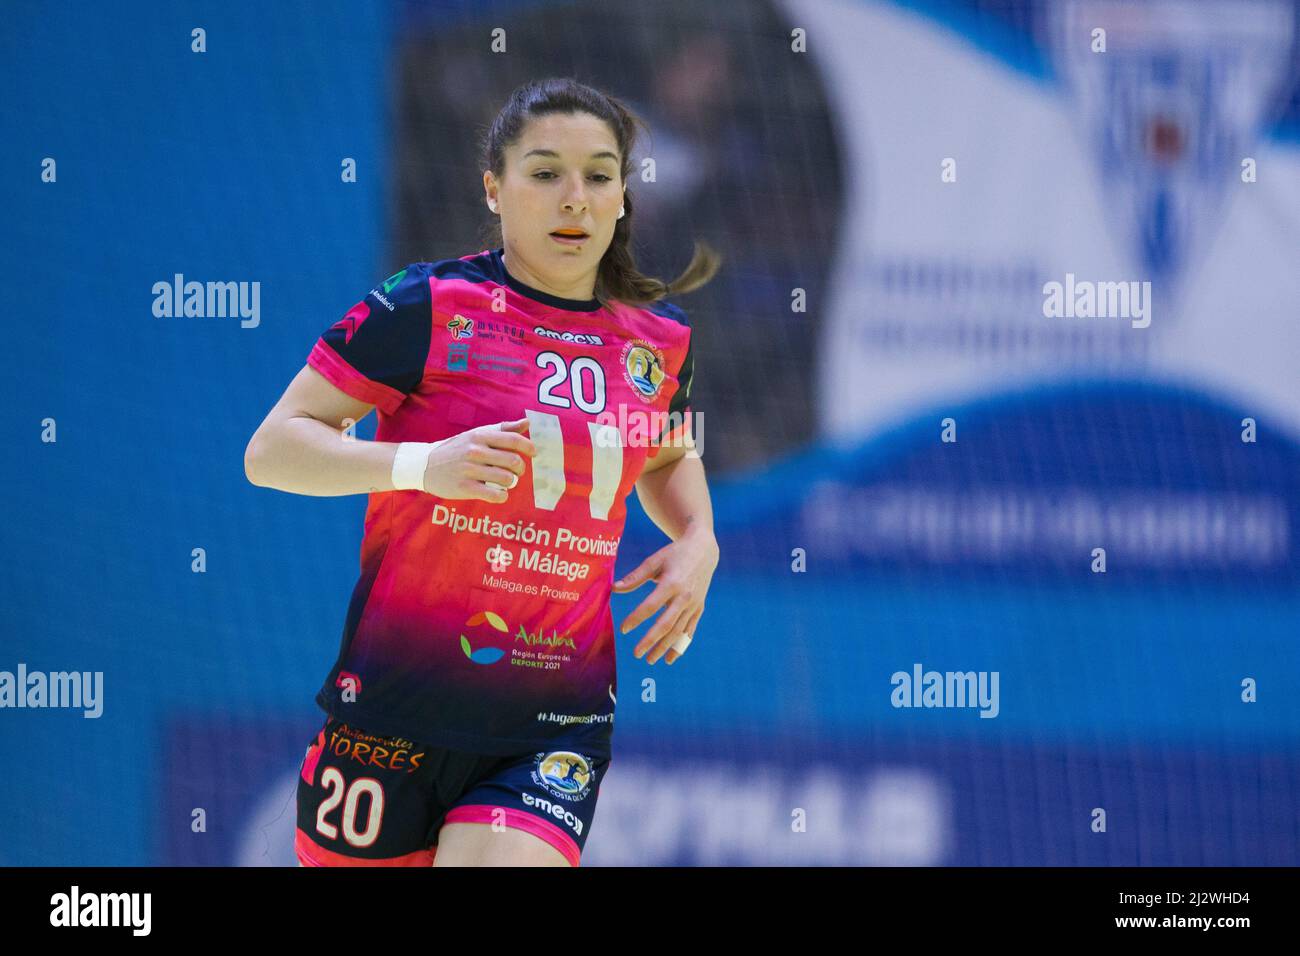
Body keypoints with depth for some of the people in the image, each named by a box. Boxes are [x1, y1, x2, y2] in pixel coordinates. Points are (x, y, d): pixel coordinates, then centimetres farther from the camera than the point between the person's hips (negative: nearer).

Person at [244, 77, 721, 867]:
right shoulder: (427, 307, -6)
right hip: (397, 703, -2)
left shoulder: (661, 339, 8)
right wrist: (422, 464, -23)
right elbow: (271, 451, -8)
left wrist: (697, 540, 9)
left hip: (559, 725, 2)